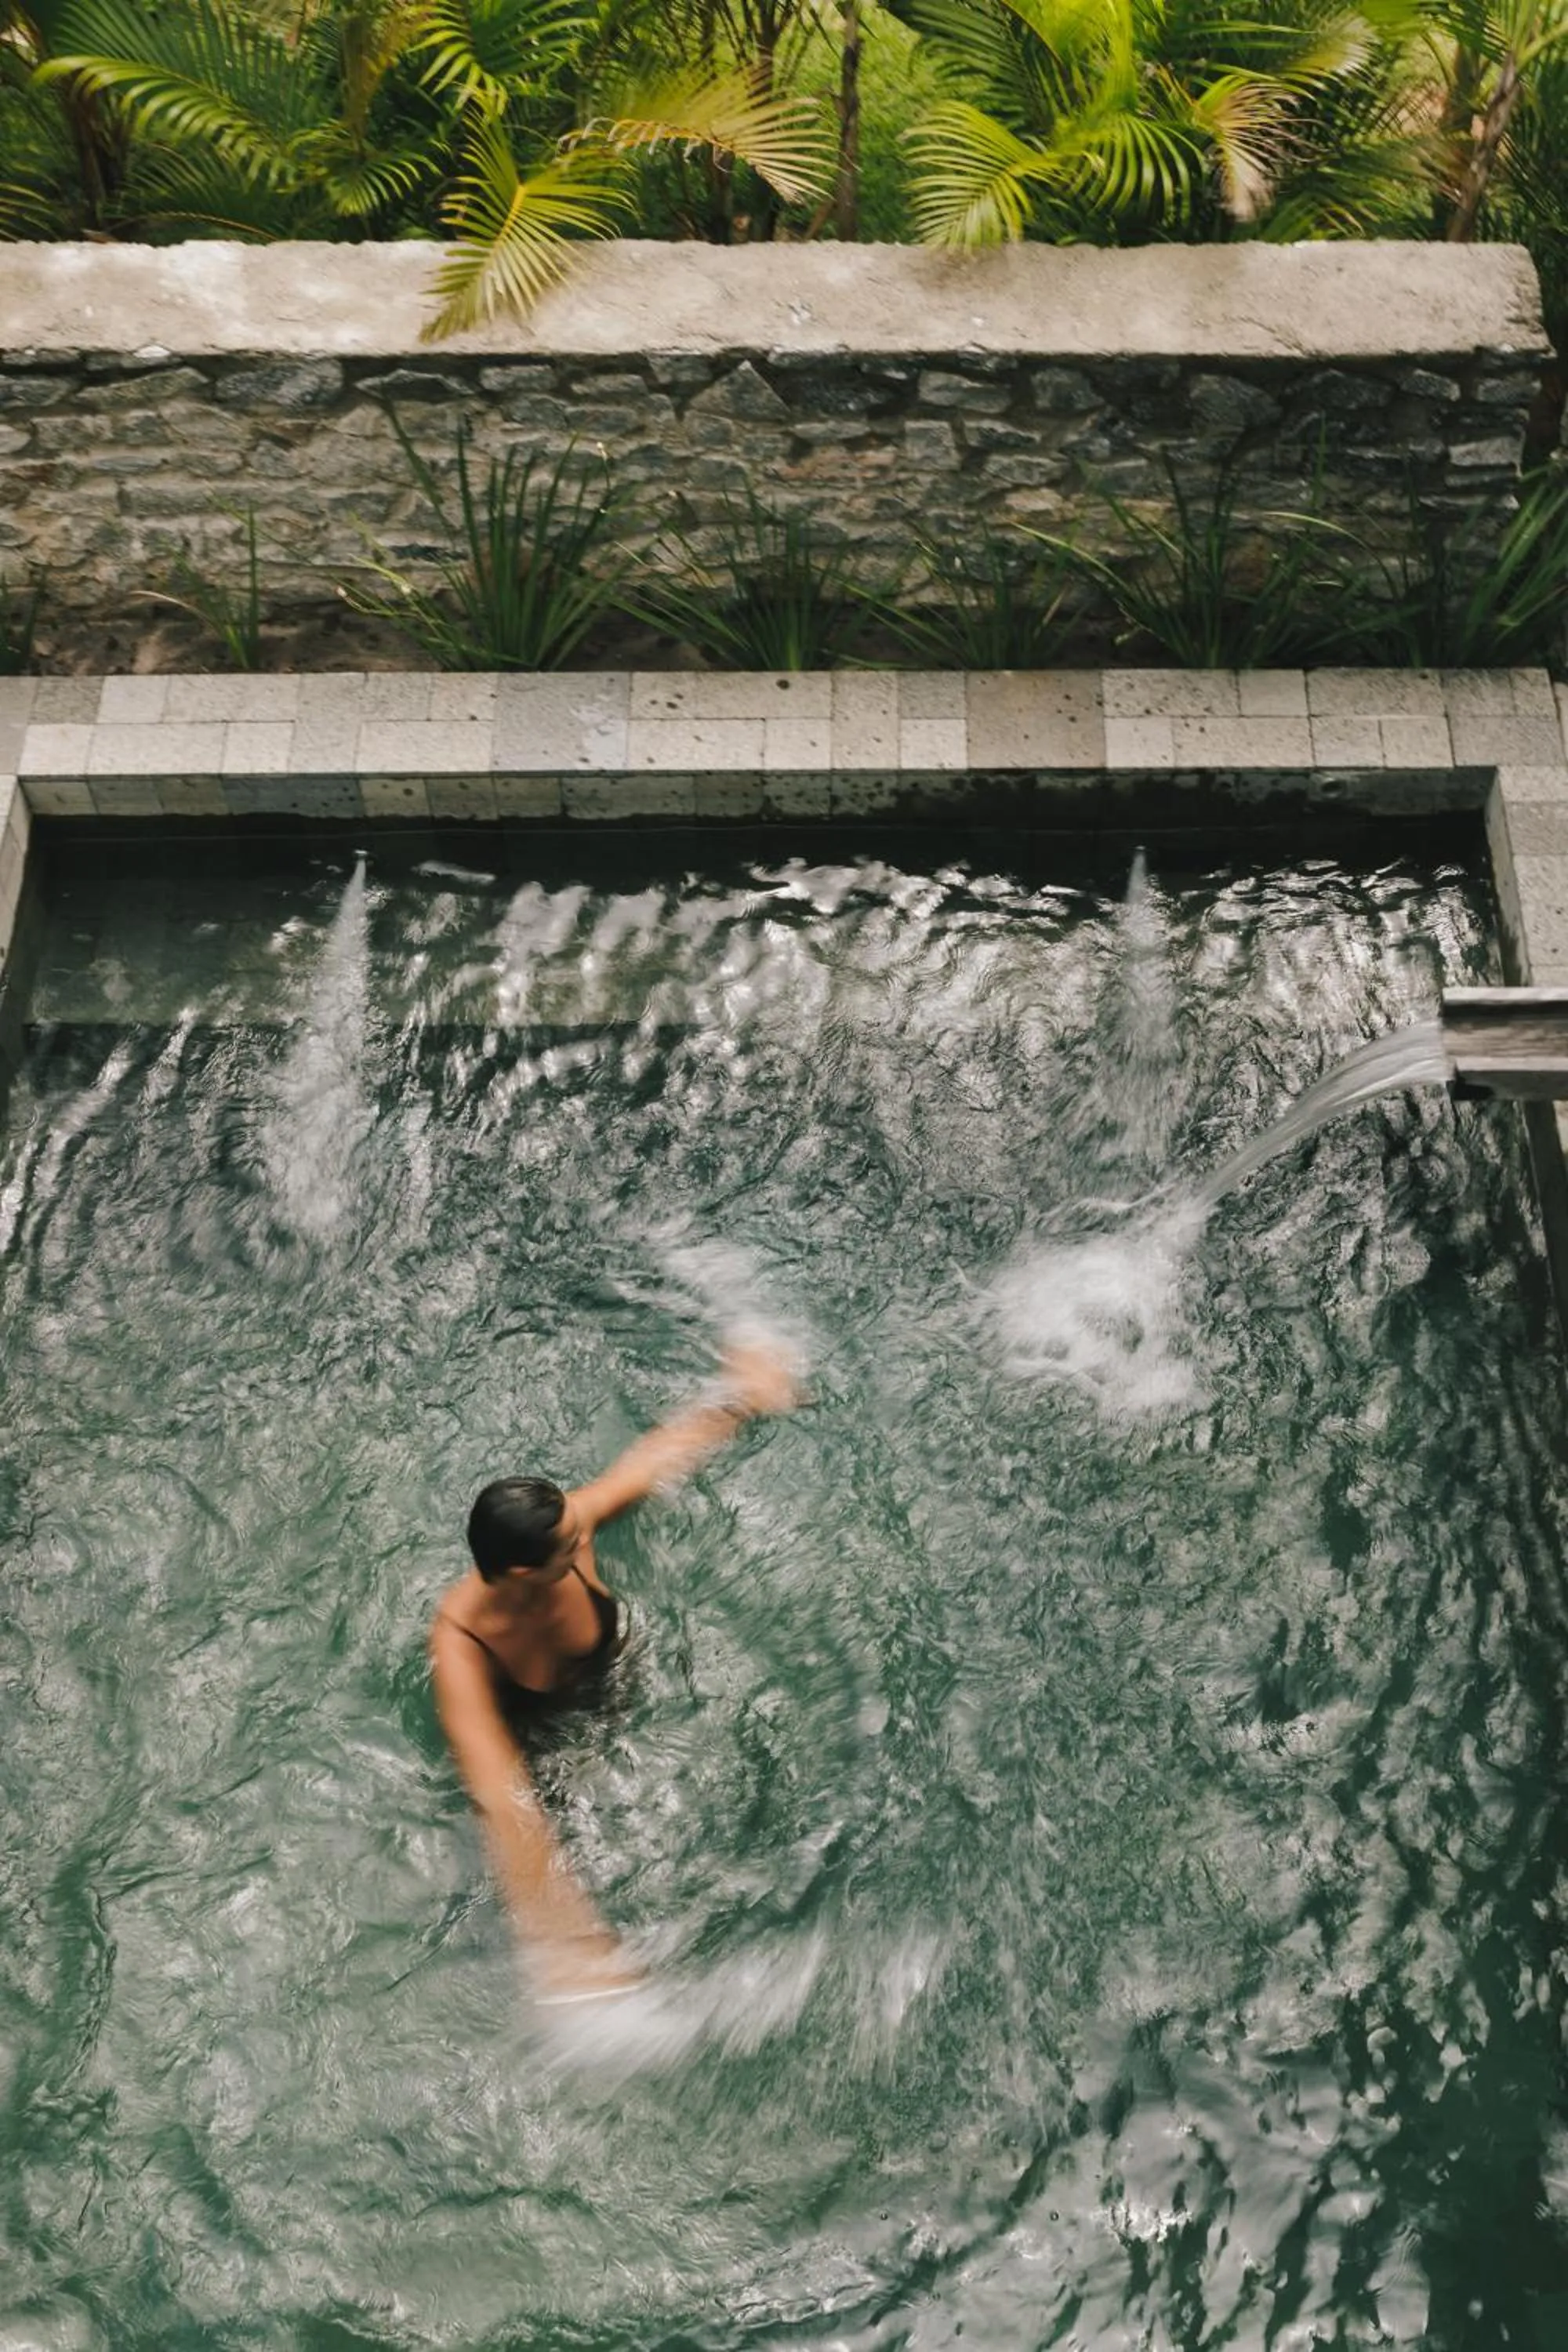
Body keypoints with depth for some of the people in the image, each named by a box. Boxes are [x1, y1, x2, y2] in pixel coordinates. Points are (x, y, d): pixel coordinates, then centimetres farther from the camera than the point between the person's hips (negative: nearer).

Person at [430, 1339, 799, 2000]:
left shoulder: (572, 1523, -35)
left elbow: (660, 1455, -18)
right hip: (528, 1738, -3)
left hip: (612, 1676, 4)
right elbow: (503, 1801, -48)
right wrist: (563, 1944, -51)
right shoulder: (461, 1647, -44)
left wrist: (740, 1400, -6)